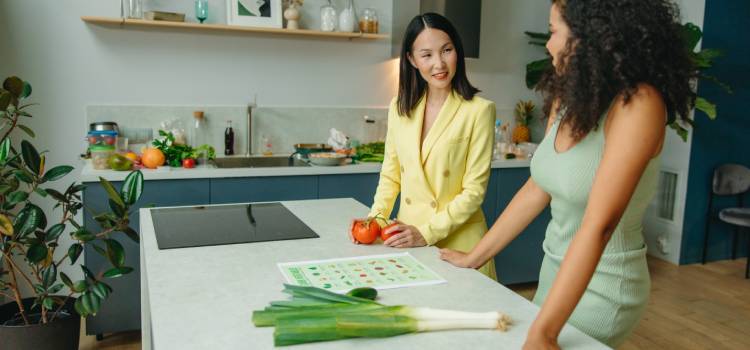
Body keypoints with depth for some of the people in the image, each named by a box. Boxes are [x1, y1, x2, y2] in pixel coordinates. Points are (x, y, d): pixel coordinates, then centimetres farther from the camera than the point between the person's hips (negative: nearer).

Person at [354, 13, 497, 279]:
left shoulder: (479, 110, -11)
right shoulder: (399, 108, 3)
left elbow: (474, 190, -12)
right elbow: (391, 175, 9)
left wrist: (427, 233, -17)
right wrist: (376, 218, -5)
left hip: (457, 243, -4)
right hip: (406, 243, 4)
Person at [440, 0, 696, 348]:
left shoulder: (638, 103, -24)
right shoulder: (567, 99, -1)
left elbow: (598, 225, -31)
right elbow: (536, 190, 4)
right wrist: (473, 257, 7)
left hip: (603, 286, -6)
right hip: (557, 268, 7)